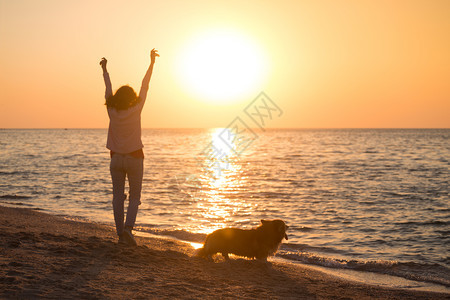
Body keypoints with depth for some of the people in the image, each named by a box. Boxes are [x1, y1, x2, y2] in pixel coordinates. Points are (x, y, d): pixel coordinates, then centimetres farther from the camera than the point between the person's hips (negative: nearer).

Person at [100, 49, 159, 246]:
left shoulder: (112, 111, -4)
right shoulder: (135, 110, -10)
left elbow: (108, 89, 9)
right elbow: (145, 86, -5)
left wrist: (105, 70, 22)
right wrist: (152, 63, 2)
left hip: (116, 158, 3)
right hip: (134, 158, -3)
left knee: (118, 196, 8)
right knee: (135, 197, 5)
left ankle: (120, 234, 7)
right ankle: (128, 228, -15)